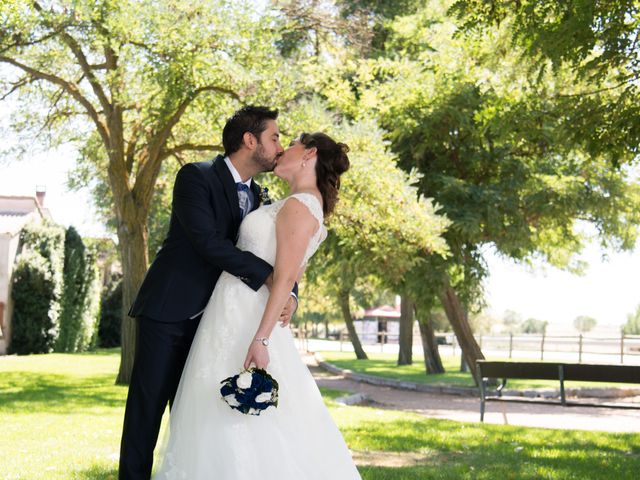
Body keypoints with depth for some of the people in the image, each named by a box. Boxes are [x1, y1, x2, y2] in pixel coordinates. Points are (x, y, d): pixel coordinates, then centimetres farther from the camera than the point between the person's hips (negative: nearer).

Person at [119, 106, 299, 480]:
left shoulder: (256, 196, 11)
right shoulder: (196, 177, -11)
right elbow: (208, 242, -22)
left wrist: (289, 293, -12)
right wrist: (266, 275, -23)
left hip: (209, 318, 7)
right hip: (168, 312, -6)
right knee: (148, 405, -3)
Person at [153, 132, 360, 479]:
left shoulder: (298, 206, -15)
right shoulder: (303, 205, 14)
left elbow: (286, 278, -22)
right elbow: (292, 275, 20)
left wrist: (261, 339, -27)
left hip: (246, 319, -10)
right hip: (235, 313, 10)